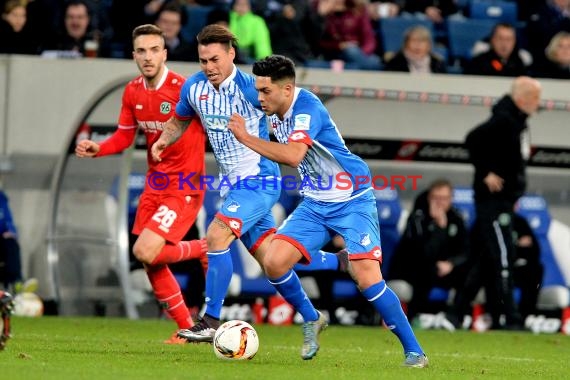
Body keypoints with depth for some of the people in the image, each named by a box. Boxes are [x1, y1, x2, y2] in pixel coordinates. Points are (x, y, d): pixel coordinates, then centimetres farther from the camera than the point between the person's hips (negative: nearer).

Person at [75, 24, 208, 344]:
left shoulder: (185, 89, -18)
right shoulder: (132, 92, 3)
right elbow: (124, 137, 13)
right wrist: (97, 149, -3)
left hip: (185, 188, -7)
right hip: (155, 184, 7)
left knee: (146, 252, -19)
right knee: (152, 265, 6)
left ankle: (204, 249, 8)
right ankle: (188, 329, 21)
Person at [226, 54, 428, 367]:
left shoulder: (307, 109, -23)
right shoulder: (275, 112, 3)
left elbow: (292, 155, -39)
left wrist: (246, 138, -35)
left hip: (352, 202, -8)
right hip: (315, 203, 8)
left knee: (367, 279, -18)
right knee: (273, 263, -9)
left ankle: (414, 351, -8)